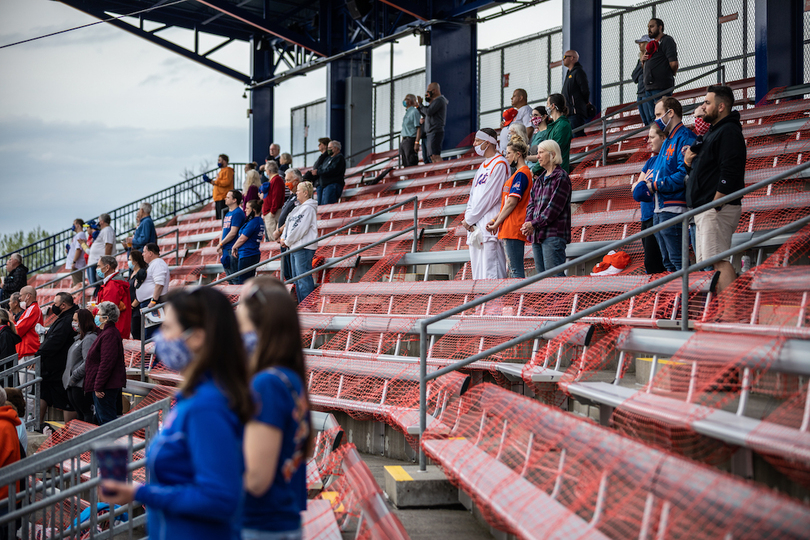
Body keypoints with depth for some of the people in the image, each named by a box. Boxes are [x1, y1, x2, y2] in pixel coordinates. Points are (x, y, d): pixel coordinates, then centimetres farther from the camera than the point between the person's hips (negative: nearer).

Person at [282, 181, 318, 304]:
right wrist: (283, 238, 4)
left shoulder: (308, 209, -12)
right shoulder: (299, 208, 19)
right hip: (294, 247, 11)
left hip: (304, 247, -11)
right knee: (297, 278, 14)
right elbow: (289, 224, 20)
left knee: (304, 278, -11)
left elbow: (300, 228, -17)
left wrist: (288, 241, -10)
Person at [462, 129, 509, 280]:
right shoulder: (482, 166, 21)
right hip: (474, 226, 9)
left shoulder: (499, 164, -7)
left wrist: (470, 219, -10)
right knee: (478, 271, 8)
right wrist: (467, 217, 1)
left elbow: (489, 197, -13)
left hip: (489, 224, -9)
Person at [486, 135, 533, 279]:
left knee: (516, 271, -11)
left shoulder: (521, 174, -11)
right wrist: (495, 220, 12)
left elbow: (512, 202, -16)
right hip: (510, 230, 10)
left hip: (513, 229, -10)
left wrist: (496, 223, -9)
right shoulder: (520, 173, 20)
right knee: (514, 271, 10)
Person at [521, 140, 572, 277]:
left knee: (554, 275, -13)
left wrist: (535, 224, -15)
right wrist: (528, 222, -4)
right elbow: (531, 203, 15)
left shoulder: (561, 177, -6)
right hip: (537, 235, 8)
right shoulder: (540, 179, 20)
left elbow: (554, 207, -13)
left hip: (553, 234, -8)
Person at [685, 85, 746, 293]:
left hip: (717, 208, -11)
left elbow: (729, 173, -19)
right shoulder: (713, 132, 23)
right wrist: (689, 162, 7)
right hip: (705, 210, 11)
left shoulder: (729, 132, -10)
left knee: (719, 260, -17)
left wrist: (714, 204, -20)